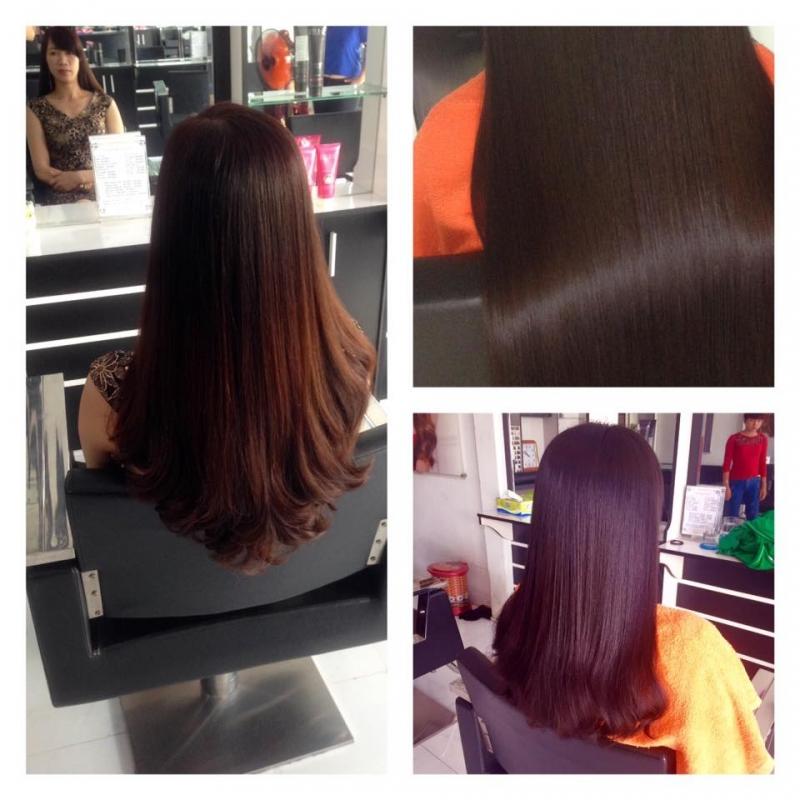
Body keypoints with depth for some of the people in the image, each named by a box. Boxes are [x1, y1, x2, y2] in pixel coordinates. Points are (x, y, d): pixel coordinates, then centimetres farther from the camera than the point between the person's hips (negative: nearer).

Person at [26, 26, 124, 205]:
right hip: (60, 199, -1)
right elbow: (42, 170, 0)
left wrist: (80, 176, -9)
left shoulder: (105, 103, 9)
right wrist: (87, 181, -12)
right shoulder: (36, 109, 7)